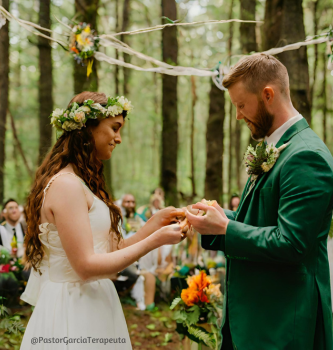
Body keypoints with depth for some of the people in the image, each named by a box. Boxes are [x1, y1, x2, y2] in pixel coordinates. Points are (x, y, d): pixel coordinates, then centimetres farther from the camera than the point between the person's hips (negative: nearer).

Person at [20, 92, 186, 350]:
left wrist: (156, 222, 1)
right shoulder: (66, 185, -18)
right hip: (74, 312, -9)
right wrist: (155, 240, -17)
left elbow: (110, 251, 8)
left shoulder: (84, 183, 11)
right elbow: (86, 266, -22)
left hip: (94, 306, 9)